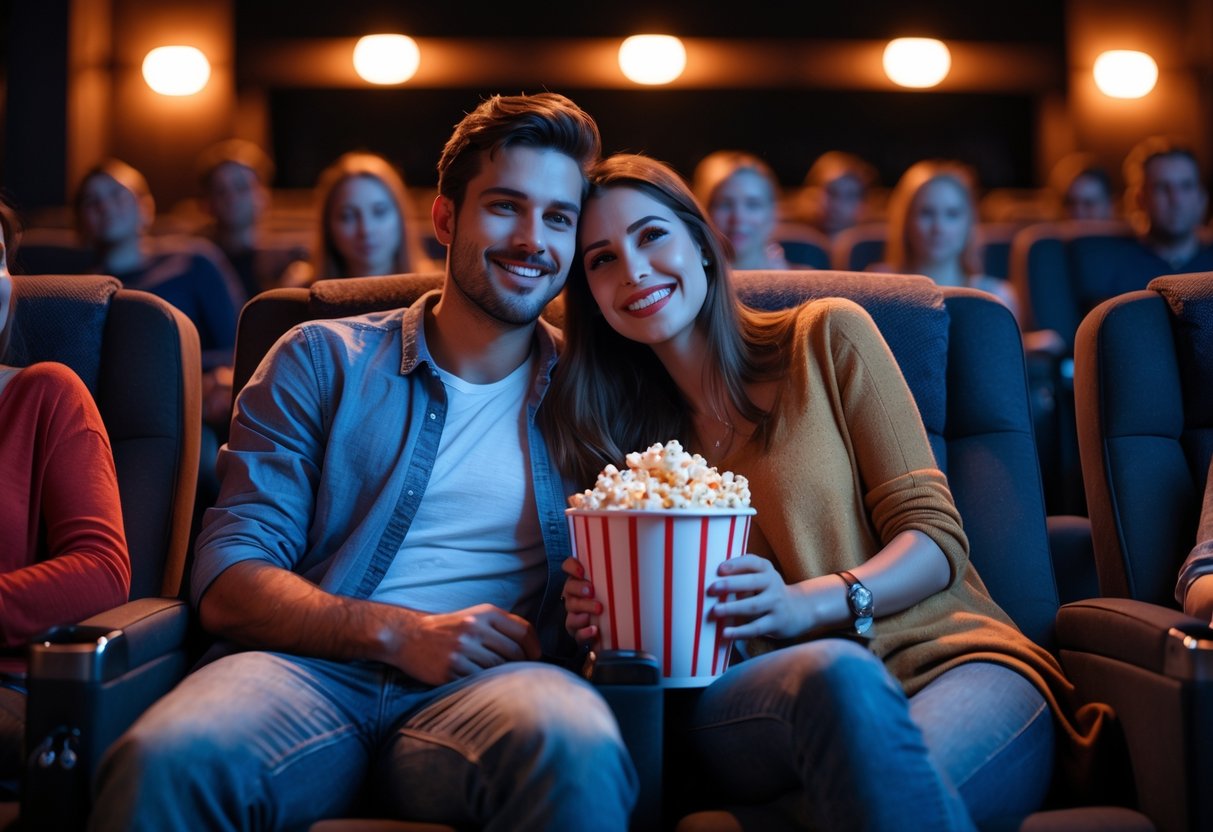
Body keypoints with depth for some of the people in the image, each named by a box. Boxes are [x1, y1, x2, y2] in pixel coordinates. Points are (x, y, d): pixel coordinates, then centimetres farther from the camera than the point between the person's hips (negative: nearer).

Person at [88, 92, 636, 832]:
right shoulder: (322, 362, 13)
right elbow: (228, 583, 4)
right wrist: (403, 633, -12)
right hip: (314, 669, 0)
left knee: (577, 752, -38)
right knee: (170, 759, -35)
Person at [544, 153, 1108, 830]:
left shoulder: (827, 338, 8)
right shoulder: (622, 433, 17)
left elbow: (936, 537, 1)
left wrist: (807, 602, -16)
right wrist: (606, 618, -9)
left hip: (951, 658, -2)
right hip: (754, 703, 2)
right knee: (835, 673, -37)